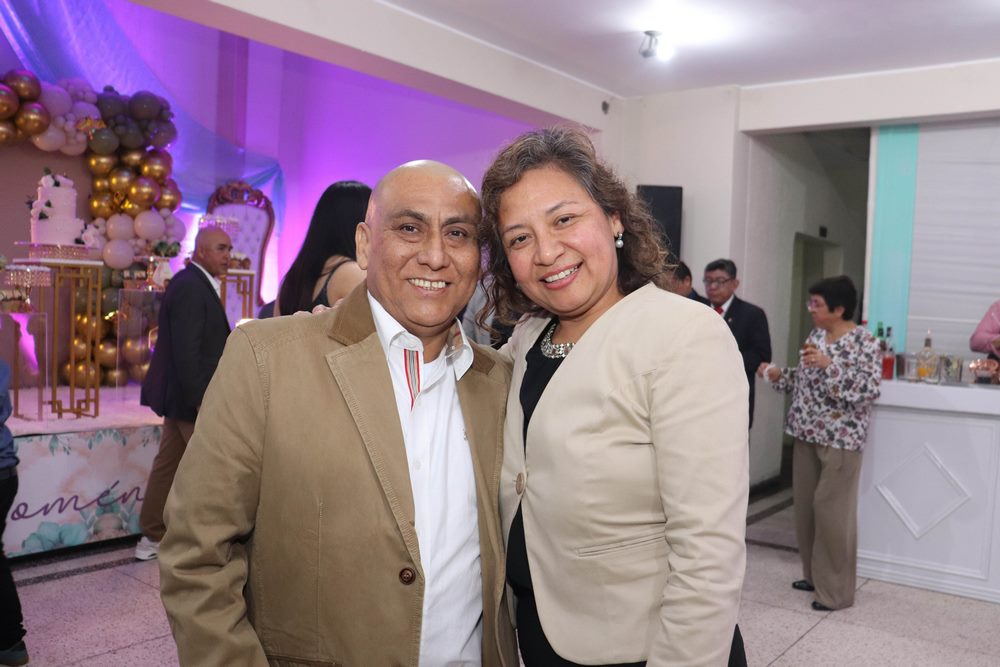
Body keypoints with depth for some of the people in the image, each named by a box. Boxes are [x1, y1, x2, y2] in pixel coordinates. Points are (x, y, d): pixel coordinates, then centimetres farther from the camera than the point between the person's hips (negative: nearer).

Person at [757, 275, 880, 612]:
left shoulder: (864, 342, -13)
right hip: (807, 435, 8)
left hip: (840, 440, -8)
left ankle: (837, 590, 9)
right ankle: (814, 574, 29)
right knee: (805, 505, 13)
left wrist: (829, 363, -30)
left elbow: (869, 390, -22)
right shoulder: (815, 336, 10)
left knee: (831, 510, -3)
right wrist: (778, 375, 1)